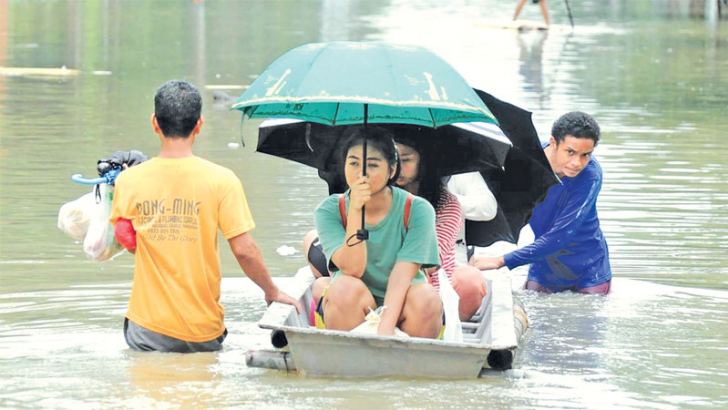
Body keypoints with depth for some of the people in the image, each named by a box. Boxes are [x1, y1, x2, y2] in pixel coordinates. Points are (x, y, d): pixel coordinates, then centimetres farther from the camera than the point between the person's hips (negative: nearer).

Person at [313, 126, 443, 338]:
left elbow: (403, 272, -20)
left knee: (427, 300, -32)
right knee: (346, 288, -32)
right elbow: (352, 269, -19)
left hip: (398, 306, 0)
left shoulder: (418, 210, -10)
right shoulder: (330, 211, -7)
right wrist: (355, 211, -28)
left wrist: (386, 327, -33)